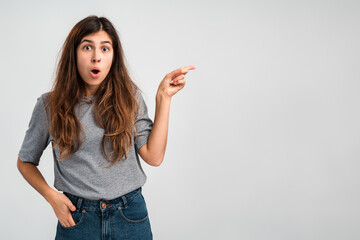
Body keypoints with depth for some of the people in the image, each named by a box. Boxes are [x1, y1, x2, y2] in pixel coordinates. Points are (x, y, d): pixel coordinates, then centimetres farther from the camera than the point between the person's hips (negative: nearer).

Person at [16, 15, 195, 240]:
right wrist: (51, 195, -9)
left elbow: (154, 157, -10)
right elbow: (25, 162, 8)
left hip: (130, 217, 1)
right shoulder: (50, 105, -4)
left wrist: (163, 97, -10)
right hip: (76, 217, 0)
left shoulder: (129, 97, -1)